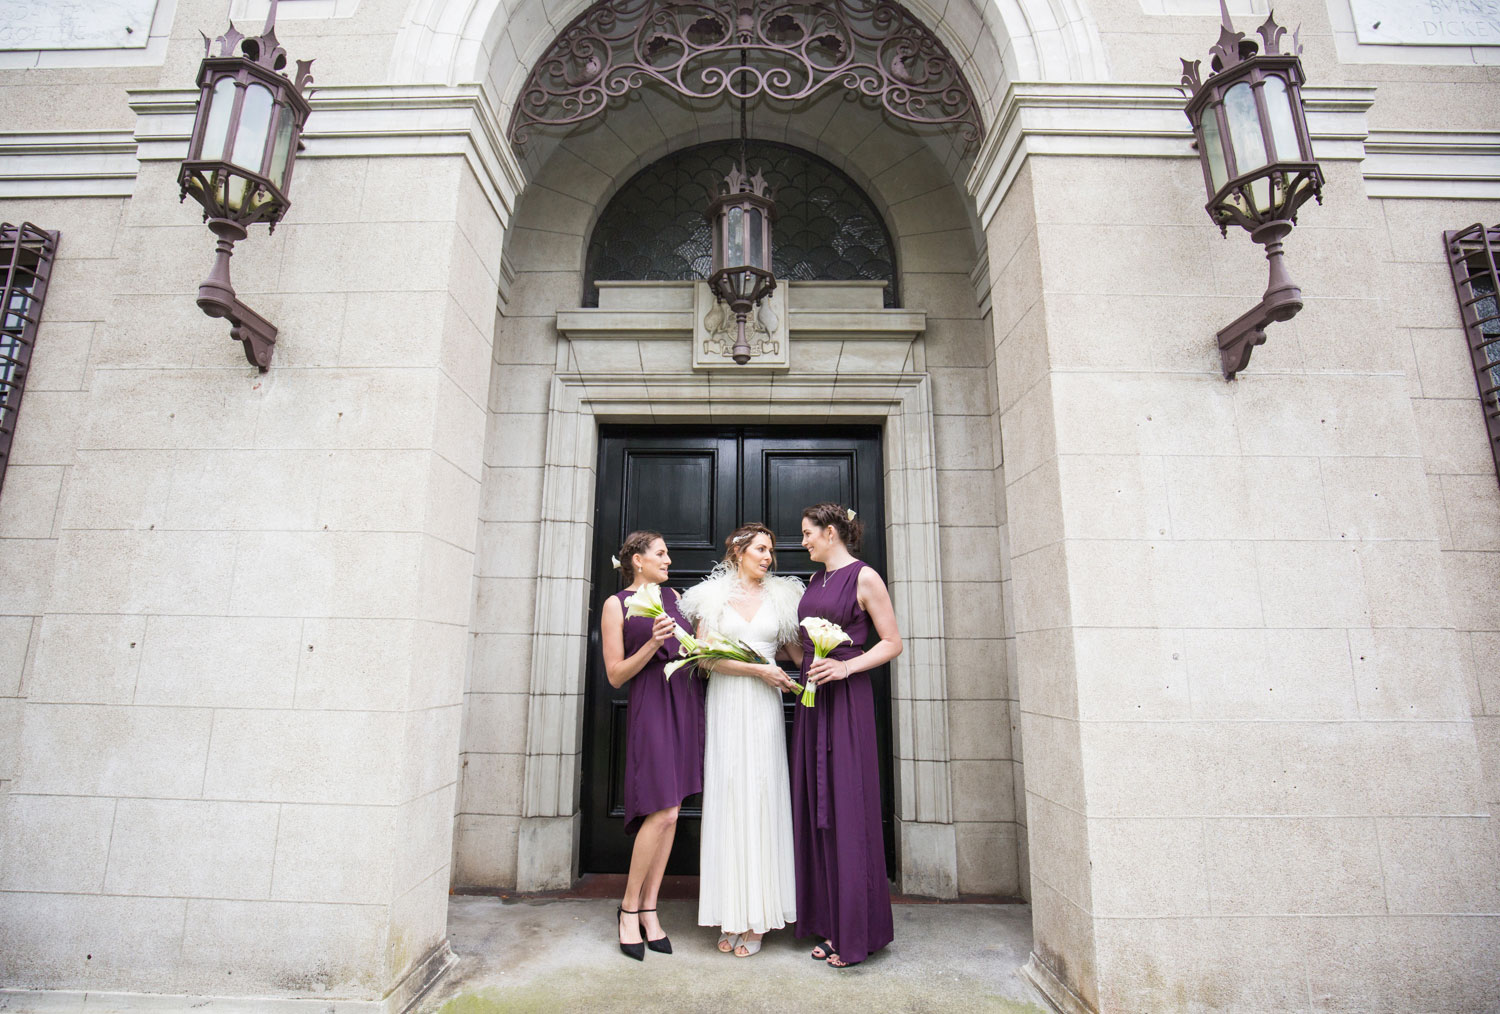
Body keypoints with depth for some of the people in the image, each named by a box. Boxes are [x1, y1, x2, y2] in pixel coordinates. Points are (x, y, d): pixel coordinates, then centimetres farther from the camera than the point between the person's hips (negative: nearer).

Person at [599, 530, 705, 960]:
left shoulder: (673, 597, 16)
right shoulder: (616, 605, 0)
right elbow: (616, 675, -4)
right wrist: (652, 644, -17)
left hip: (686, 700, 6)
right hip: (651, 704, -6)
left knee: (668, 814, 6)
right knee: (662, 812, -10)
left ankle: (649, 908, 17)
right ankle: (629, 907, 10)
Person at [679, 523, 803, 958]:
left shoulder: (780, 597, 10)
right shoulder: (714, 596, 3)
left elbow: (797, 648, 11)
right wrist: (758, 670, -11)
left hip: (764, 709, 1)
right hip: (726, 706, -1)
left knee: (761, 799, 1)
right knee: (727, 798, 1)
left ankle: (756, 919, 10)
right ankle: (730, 917, 12)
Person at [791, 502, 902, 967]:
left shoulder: (864, 577, -6)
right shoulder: (814, 581, 14)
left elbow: (892, 642, -8)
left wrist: (845, 667, -18)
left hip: (846, 701, -7)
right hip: (811, 700, 7)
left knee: (847, 807, -2)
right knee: (815, 809, 9)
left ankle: (857, 930, 13)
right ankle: (829, 923, 21)